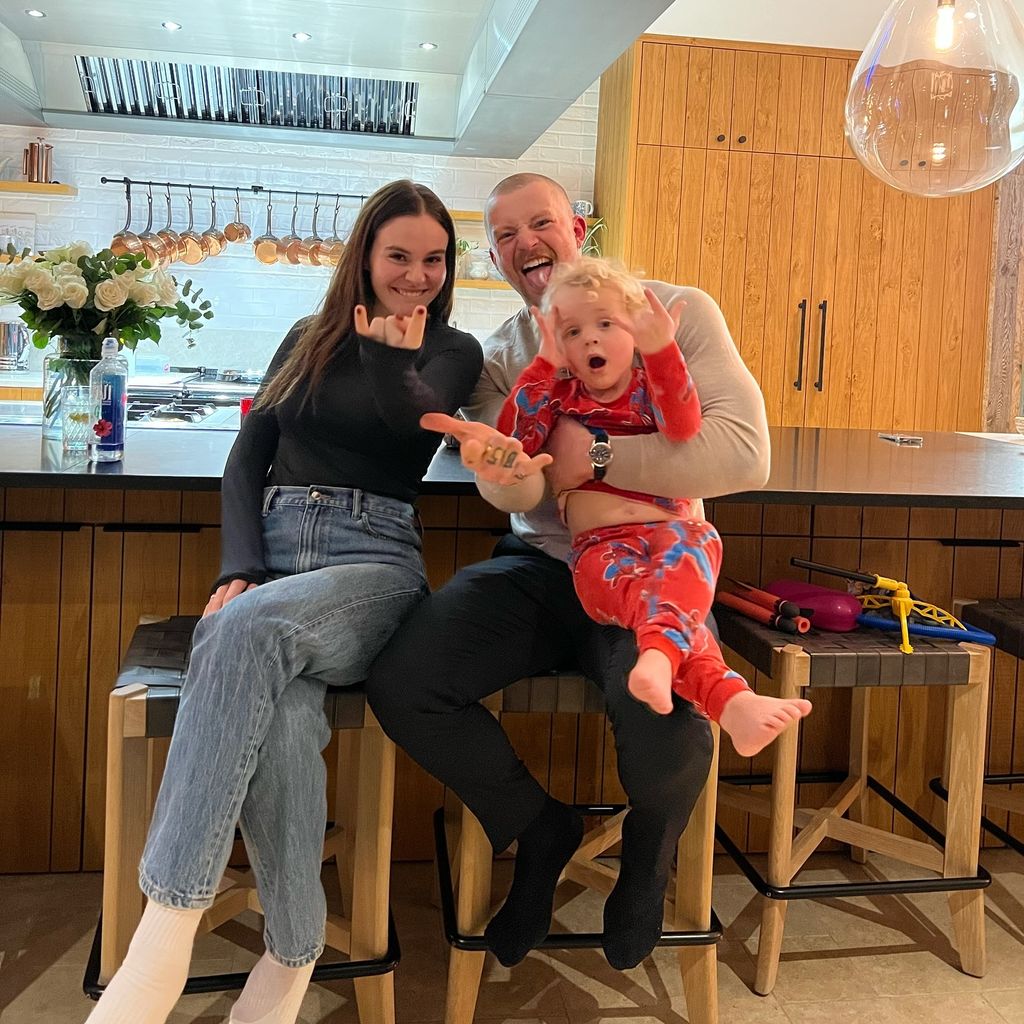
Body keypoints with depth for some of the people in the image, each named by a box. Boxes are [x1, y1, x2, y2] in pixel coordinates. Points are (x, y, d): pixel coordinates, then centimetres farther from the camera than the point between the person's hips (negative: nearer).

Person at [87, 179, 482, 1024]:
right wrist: (239, 569, -2)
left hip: (374, 557, -2)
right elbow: (246, 461, 13)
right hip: (268, 548, 3)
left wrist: (386, 349, 6)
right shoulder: (307, 340, 23)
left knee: (248, 632, -37)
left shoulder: (452, 351, 17)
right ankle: (295, 953, -19)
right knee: (282, 713, -33)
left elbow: (415, 418, -8)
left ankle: (167, 933, -35)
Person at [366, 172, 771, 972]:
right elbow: (516, 493, -8)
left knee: (663, 733, -34)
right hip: (542, 567, 4)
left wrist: (597, 457, -20)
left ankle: (649, 854, 7)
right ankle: (541, 827, 10)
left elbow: (746, 453, -17)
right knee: (399, 684, -19)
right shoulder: (500, 355, 9)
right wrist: (501, 470, -33)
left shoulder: (676, 312, -3)